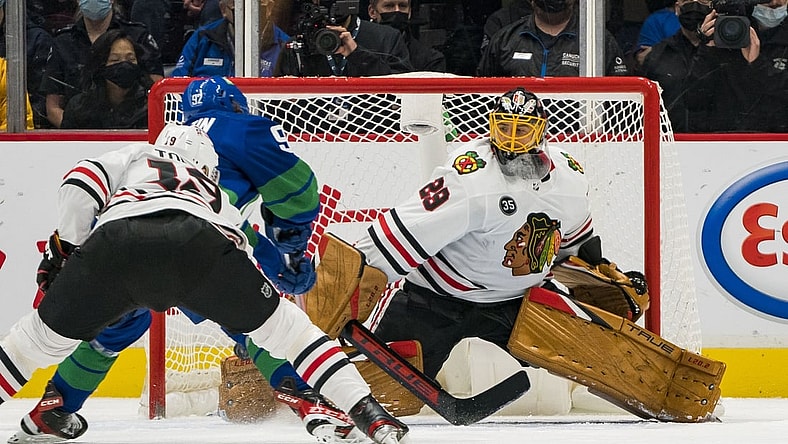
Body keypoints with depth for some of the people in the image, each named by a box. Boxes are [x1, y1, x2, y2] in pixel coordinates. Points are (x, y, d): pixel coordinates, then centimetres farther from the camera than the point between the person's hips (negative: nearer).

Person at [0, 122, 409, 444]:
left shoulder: (137, 156, 40)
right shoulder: (218, 199, 45)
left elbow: (81, 182, 20)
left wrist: (64, 247, 27)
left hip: (115, 240, -1)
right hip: (200, 245, 1)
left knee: (50, 329, 21)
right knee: (281, 323, 17)